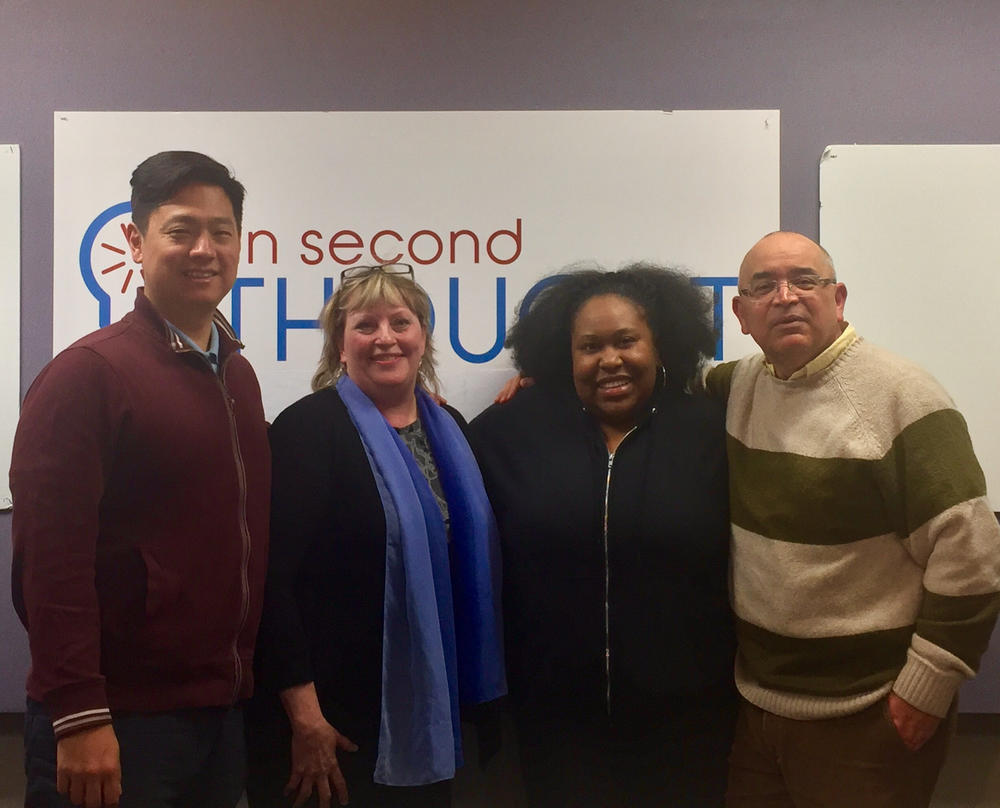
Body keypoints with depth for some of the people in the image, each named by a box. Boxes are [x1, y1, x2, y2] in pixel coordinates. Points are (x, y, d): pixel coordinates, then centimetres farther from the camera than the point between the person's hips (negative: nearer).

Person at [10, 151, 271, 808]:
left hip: (224, 709, 7)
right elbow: (50, 557, -17)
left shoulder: (239, 374, 9)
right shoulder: (89, 373, -12)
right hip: (117, 723, -6)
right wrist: (78, 717, -19)